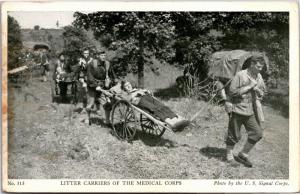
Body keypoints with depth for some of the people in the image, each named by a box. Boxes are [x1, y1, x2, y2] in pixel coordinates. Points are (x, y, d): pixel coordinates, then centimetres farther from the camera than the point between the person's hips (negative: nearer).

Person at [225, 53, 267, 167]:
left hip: (251, 111, 6)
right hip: (238, 109, -6)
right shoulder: (240, 75, -13)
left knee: (257, 133, 3)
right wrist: (249, 87, -18)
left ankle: (243, 155, 19)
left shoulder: (259, 77, 7)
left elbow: (262, 92, 20)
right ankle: (229, 155, 27)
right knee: (234, 136, 5)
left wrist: (258, 90, -4)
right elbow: (232, 91, -19)